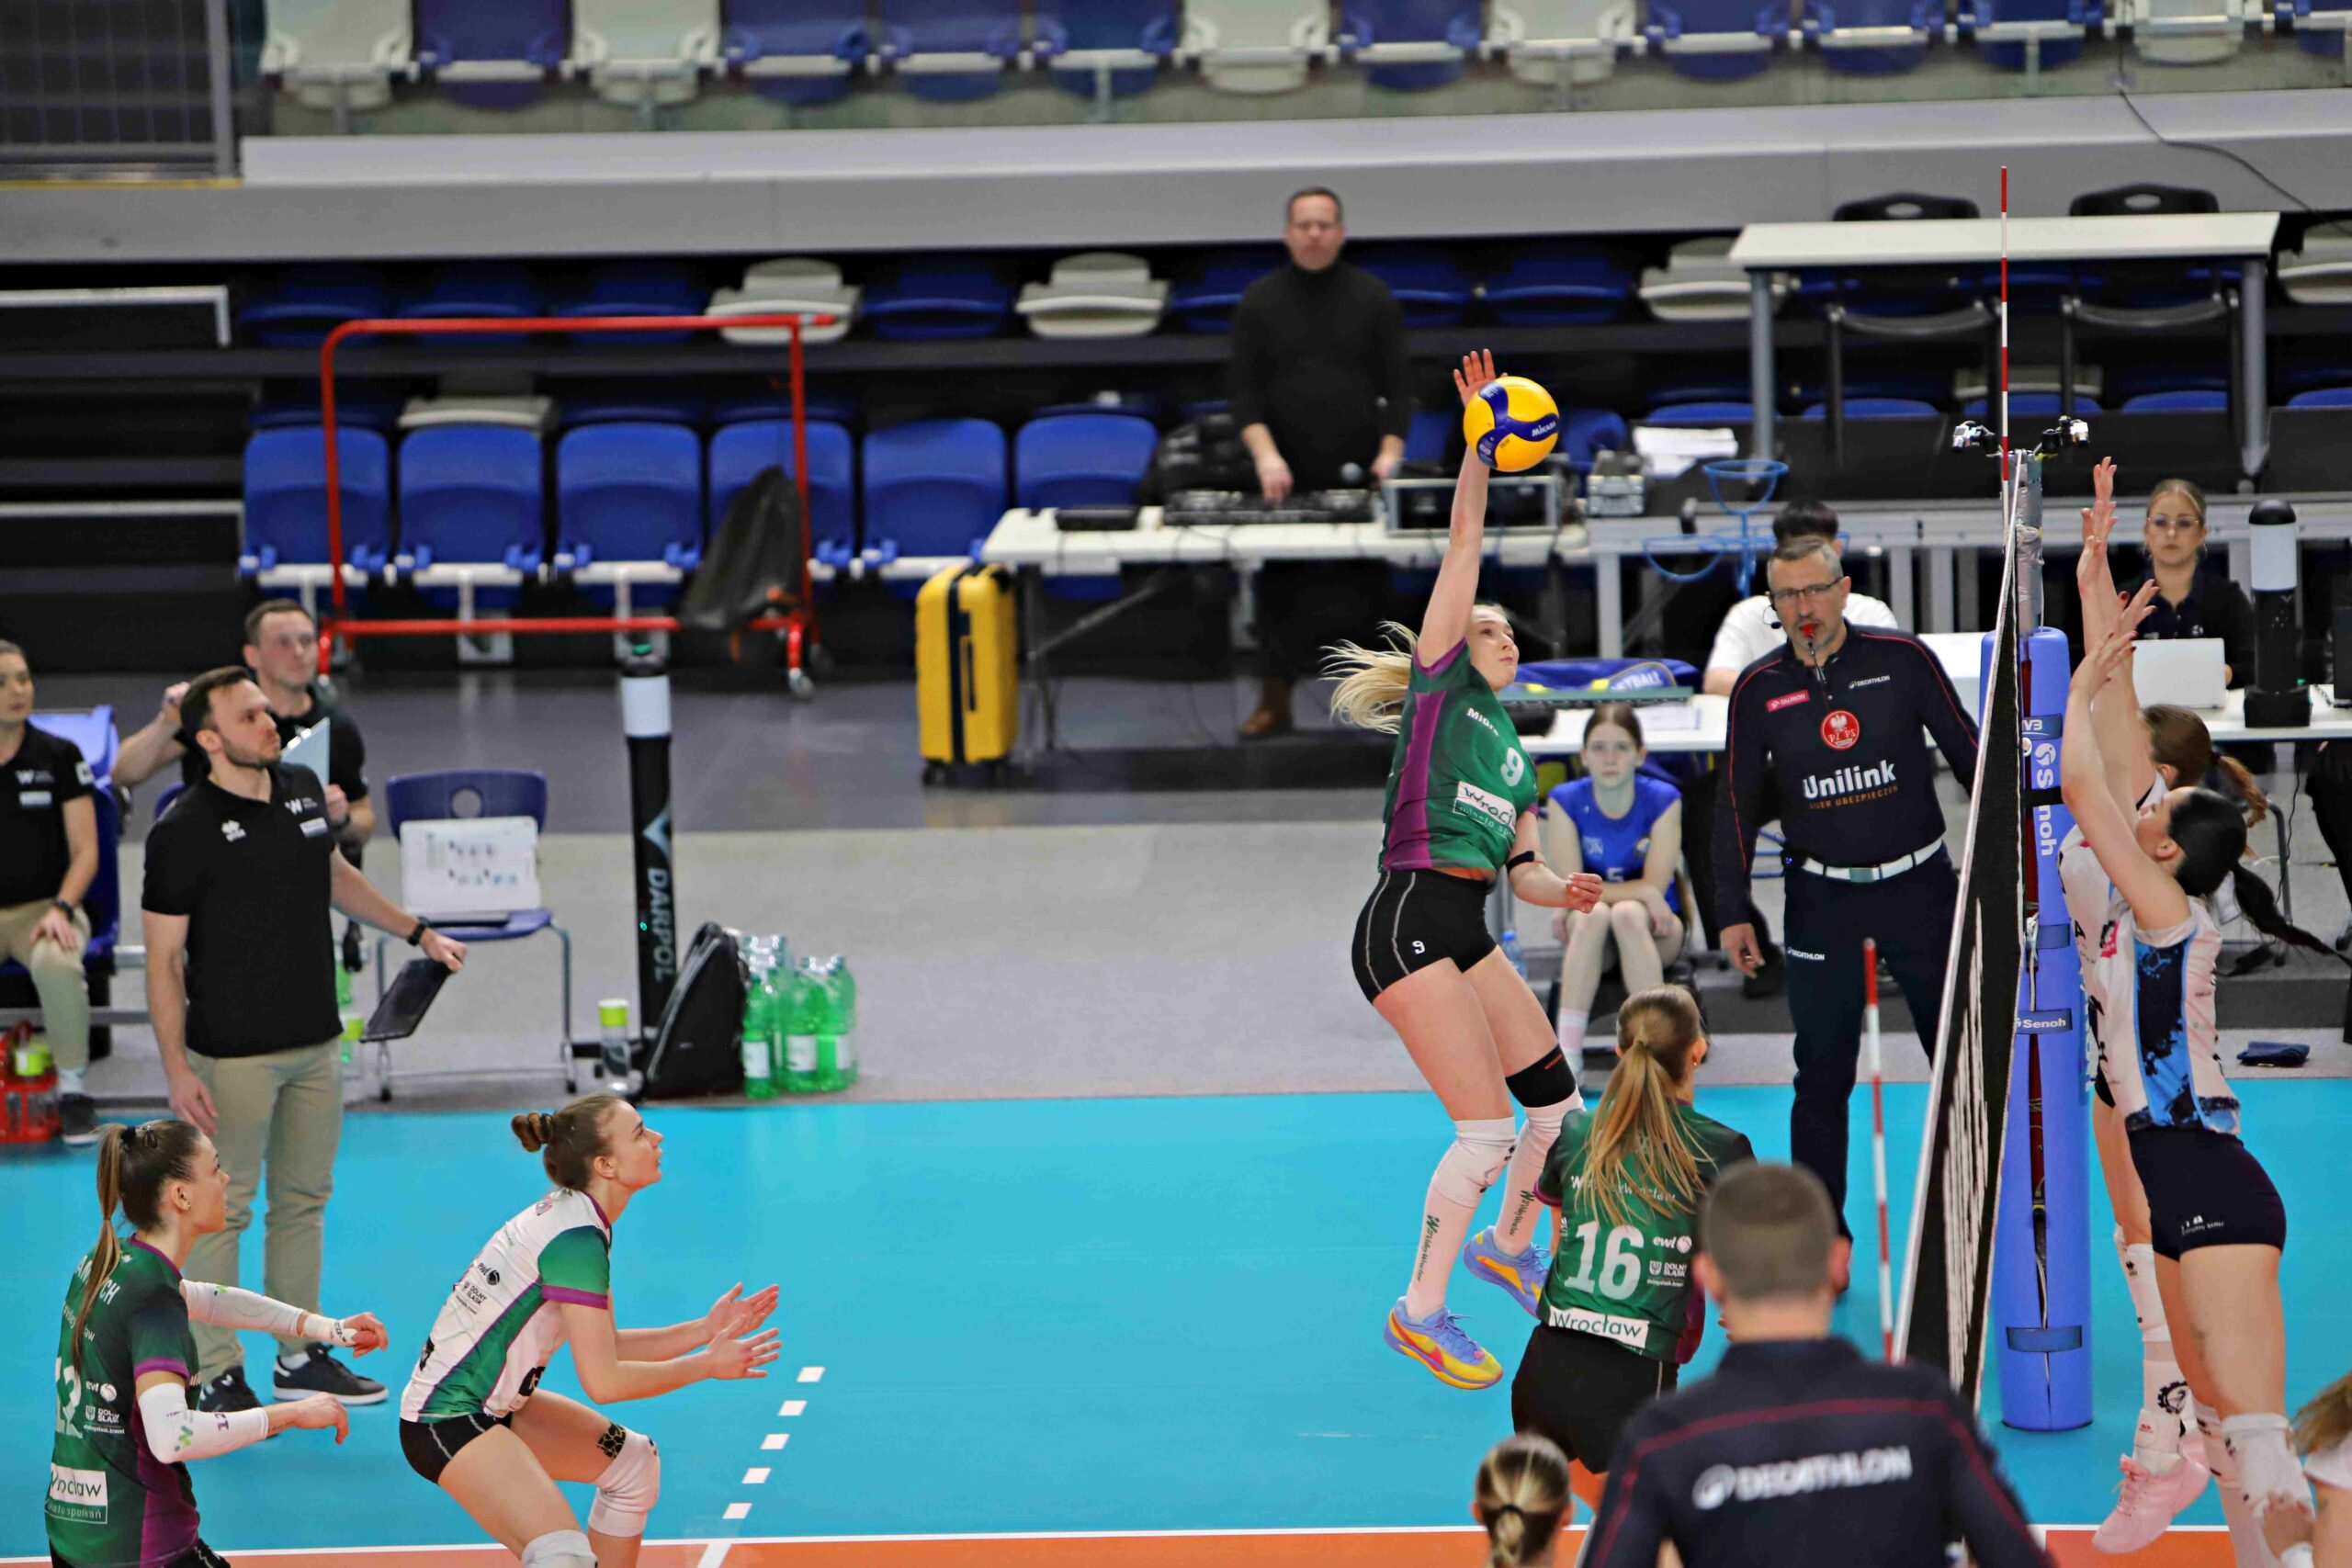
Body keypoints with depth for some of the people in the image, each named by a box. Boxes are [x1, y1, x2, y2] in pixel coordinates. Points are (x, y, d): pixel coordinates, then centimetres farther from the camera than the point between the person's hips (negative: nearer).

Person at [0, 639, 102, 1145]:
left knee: (56, 964, -37)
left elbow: (85, 852, 2)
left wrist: (60, 909, -15)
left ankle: (74, 1089, -17)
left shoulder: (59, 756, 3)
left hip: (44, 908, -1)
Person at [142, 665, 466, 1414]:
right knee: (223, 1210, 0)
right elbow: (163, 959, -13)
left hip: (315, 1043, 7)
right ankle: (216, 1376, 7)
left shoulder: (303, 791, 5)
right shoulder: (183, 832, -15)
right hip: (233, 1054, -7)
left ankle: (300, 1355, 27)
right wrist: (176, 1069, -17)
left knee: (305, 1198, 15)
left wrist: (416, 931, 24)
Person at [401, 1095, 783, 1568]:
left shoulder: (571, 1215, 7)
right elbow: (603, 1380, -21)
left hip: (498, 1405, 11)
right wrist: (707, 1364, -10)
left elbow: (604, 1347, 12)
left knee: (634, 1461, 22)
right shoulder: (577, 1238, -22)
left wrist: (704, 1330, 6)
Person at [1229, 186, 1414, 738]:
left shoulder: (1372, 297, 6)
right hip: (1287, 476, 0)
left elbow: (1398, 382, 5)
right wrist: (1265, 454, -13)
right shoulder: (1261, 300, 5)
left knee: (1366, 587, 0)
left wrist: (1391, 450, -8)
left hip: (1359, 475, 0)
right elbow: (1242, 387, 0)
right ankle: (1275, 703, 11)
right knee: (1282, 589, 2)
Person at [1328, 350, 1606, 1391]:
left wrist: (1563, 892, 3)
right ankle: (1421, 1311, -3)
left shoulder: (1511, 755, 25)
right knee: (1487, 1128, -12)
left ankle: (1510, 1245, 38)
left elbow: (1521, 868, 25)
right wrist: (1479, 443, -6)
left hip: (1465, 934, 8)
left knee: (1557, 1098, 13)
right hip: (1410, 923, -8)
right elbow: (1463, 552, -1)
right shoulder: (1438, 686, 6)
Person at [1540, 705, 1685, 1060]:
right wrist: (1642, 892, -23)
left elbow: (1656, 886, -15)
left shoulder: (1663, 800, -9)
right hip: (1591, 937, 1)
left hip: (1654, 930, -1)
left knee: (1628, 914, -35)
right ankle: (1567, 1054, -40)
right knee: (1592, 915, -34)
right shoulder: (1565, 801, -7)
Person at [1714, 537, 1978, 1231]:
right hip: (1821, 896, 0)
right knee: (1822, 1075, 2)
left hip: (1918, 882, 0)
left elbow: (1968, 752, 5)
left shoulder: (1902, 659, -4)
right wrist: (1733, 912, 4)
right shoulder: (1758, 690, 0)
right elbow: (1736, 805, 7)